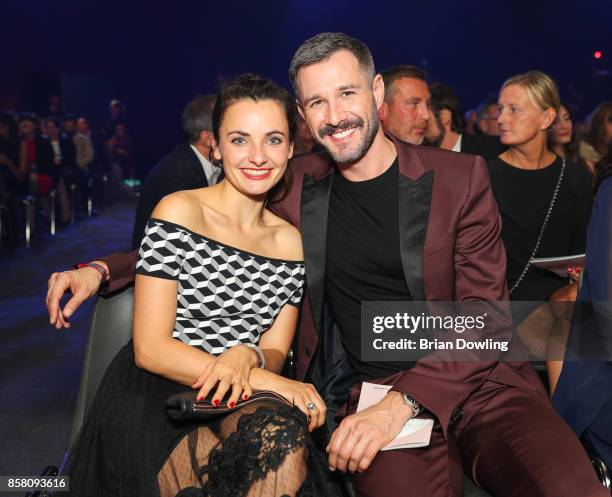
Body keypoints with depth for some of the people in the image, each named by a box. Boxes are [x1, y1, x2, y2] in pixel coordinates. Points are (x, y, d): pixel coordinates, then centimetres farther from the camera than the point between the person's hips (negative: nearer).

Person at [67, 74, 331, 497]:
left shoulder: (291, 241, 9)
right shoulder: (179, 212, -7)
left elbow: (276, 354, 8)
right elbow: (150, 349, -11)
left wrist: (248, 357, -18)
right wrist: (269, 382, -18)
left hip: (236, 405, 4)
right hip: (152, 403, -3)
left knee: (284, 434, -31)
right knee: (283, 435, -31)